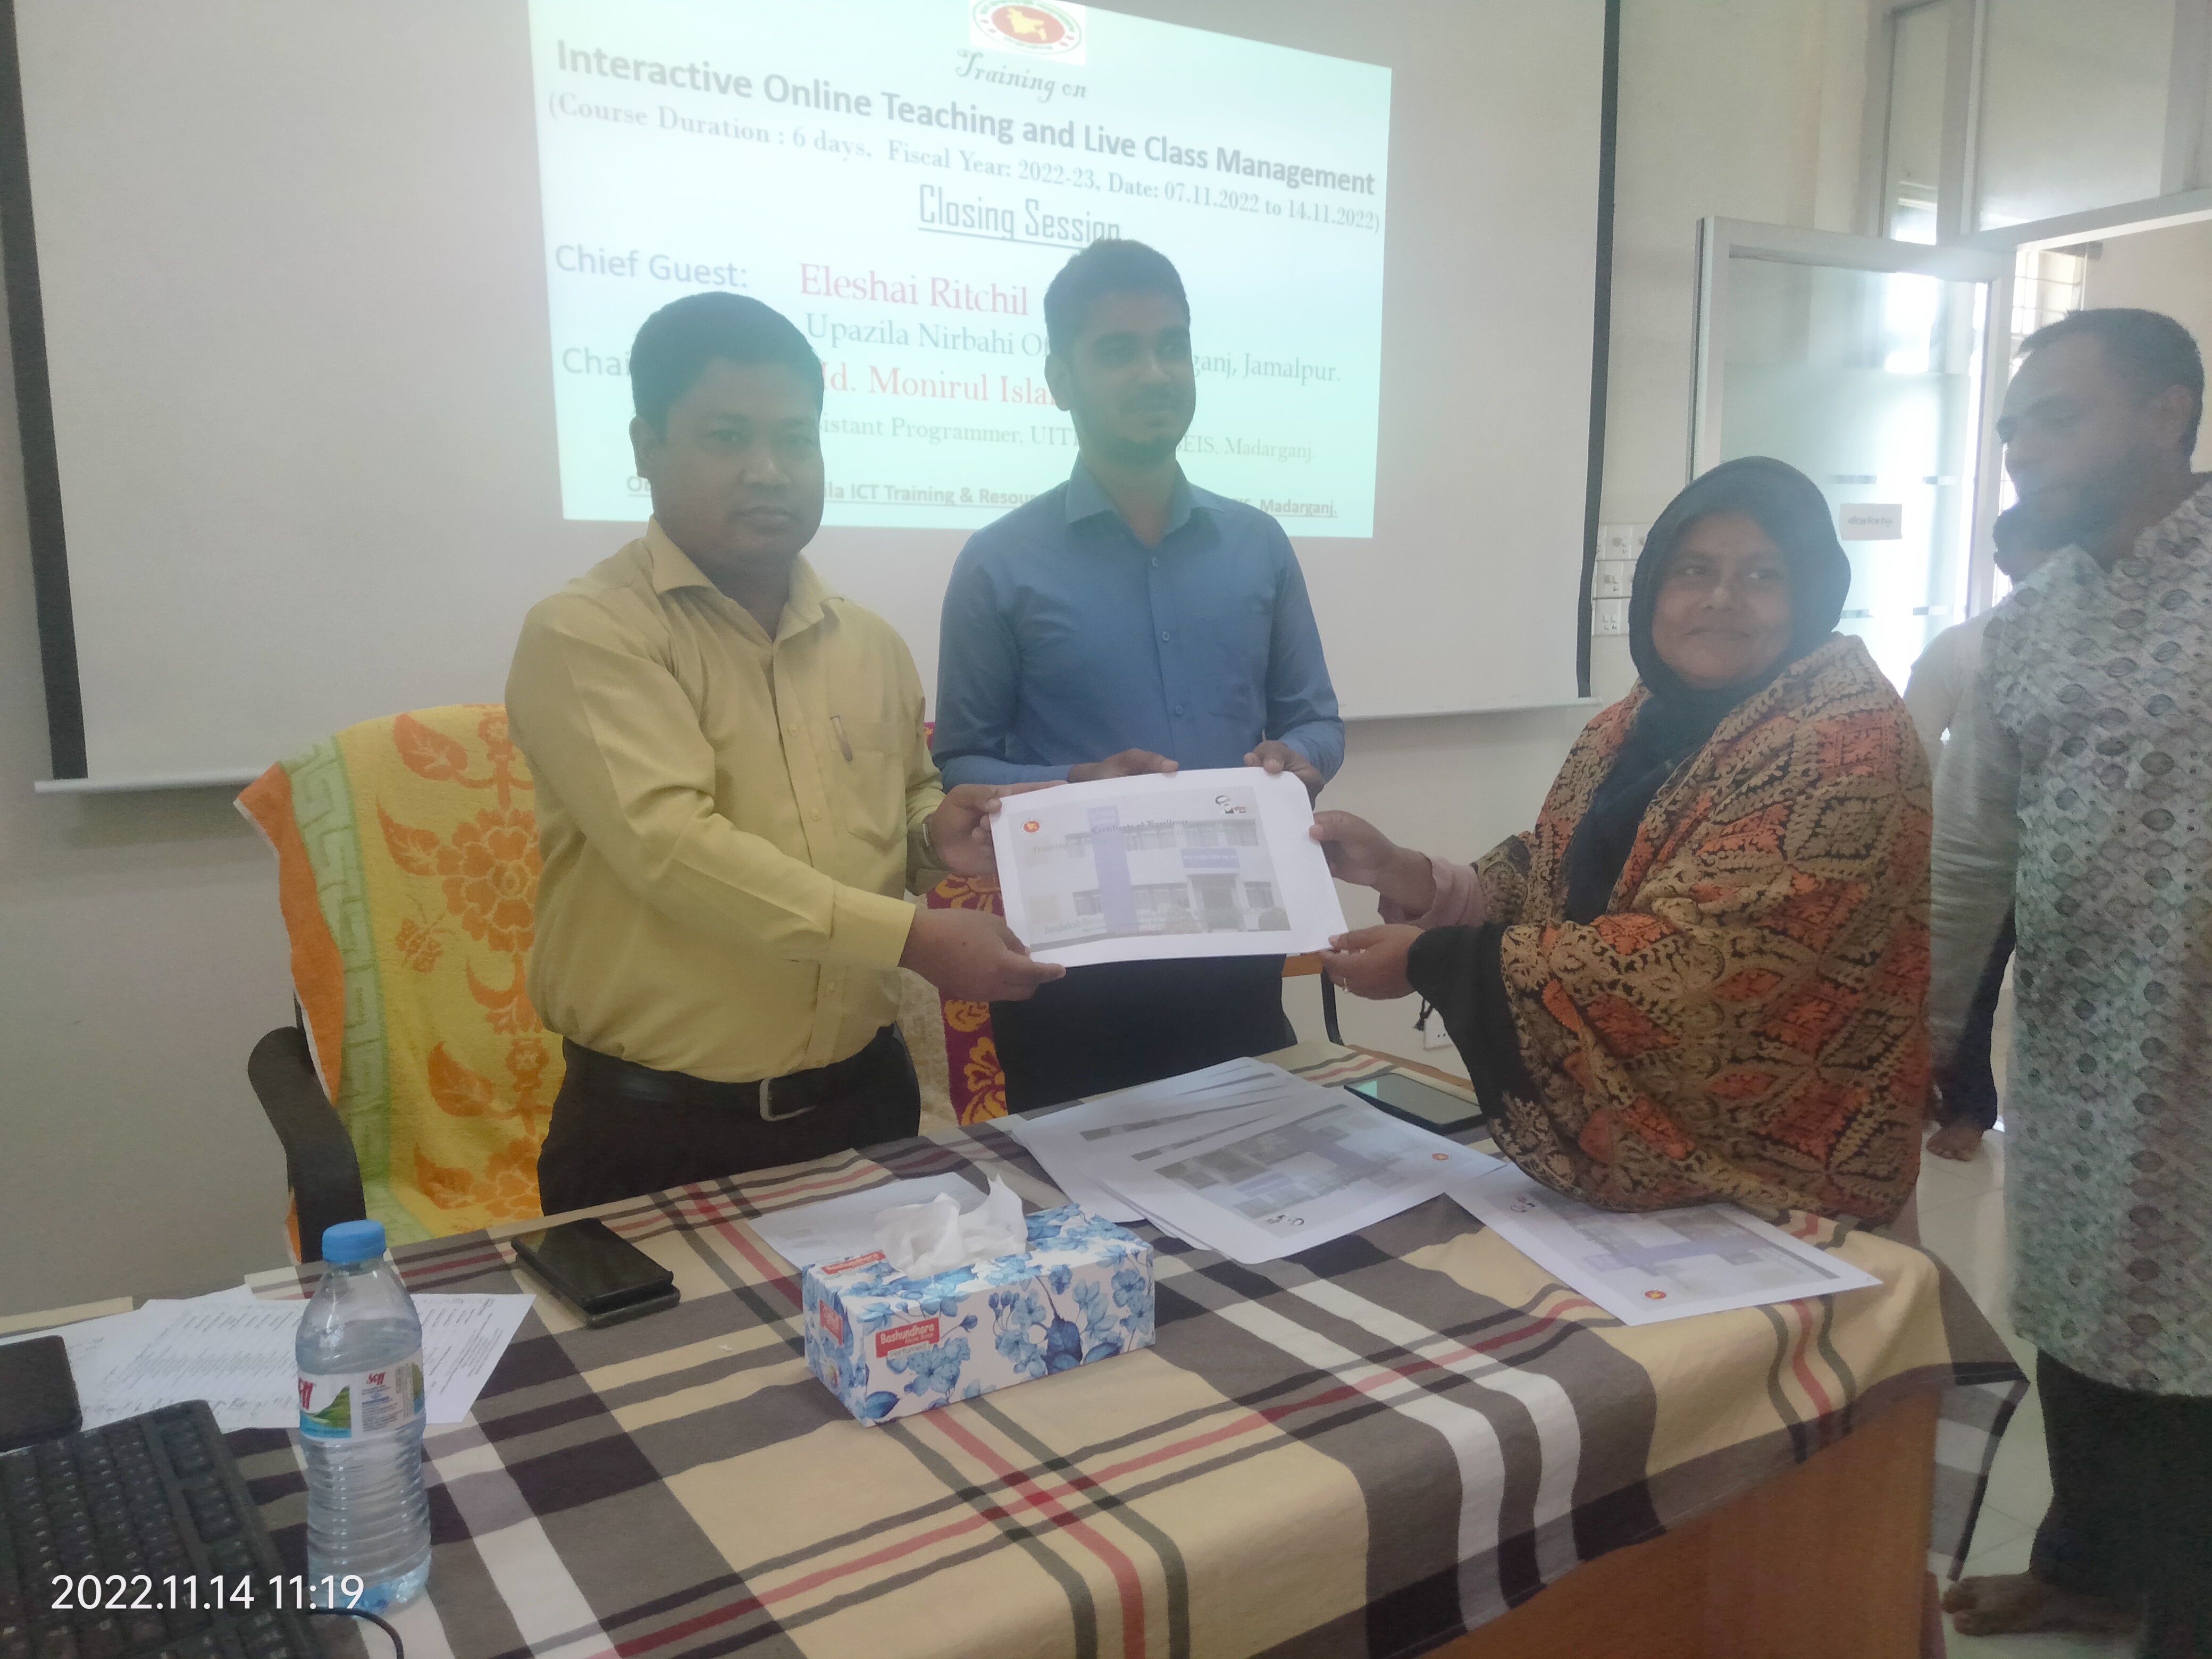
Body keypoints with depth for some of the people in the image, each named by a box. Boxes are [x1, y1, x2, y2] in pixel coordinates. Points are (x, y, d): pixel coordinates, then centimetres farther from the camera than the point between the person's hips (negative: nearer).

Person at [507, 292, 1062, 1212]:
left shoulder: (870, 644, 8)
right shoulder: (584, 635, -12)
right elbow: (673, 845, -24)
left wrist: (934, 830, -1)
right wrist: (912, 935, -28)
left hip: (863, 1101, 6)